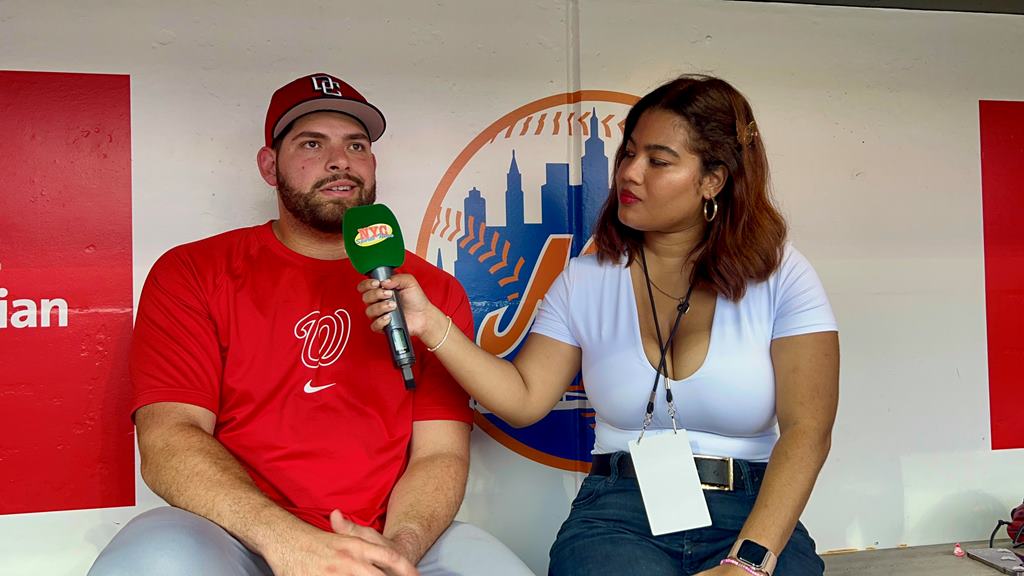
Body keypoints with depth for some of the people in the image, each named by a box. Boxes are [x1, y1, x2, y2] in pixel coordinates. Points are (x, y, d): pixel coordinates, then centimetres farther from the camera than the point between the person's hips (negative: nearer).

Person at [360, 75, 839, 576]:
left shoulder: (781, 277, -1)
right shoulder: (584, 281, 6)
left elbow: (805, 432, -9)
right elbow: (525, 398, 3)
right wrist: (431, 325, -9)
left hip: (752, 517, -1)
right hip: (619, 517, 1)